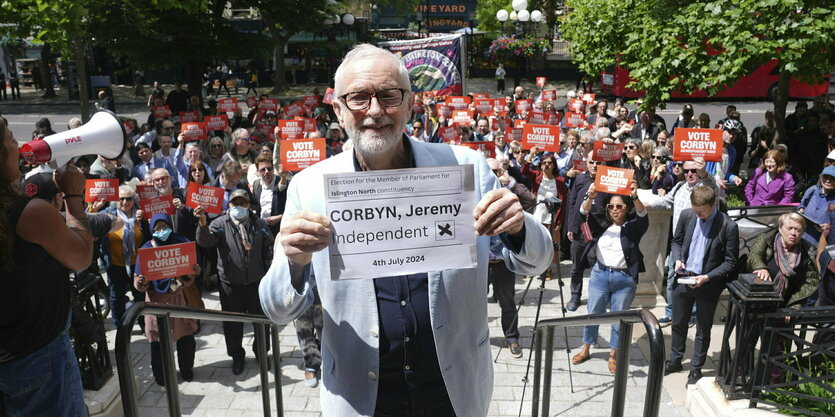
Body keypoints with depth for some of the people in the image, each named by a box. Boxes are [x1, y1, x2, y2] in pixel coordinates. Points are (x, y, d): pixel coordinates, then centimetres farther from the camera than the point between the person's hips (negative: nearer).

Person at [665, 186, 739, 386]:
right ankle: (675, 360, 37)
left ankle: (696, 369, 28)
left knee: (703, 330, 11)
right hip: (683, 279, 4)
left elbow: (730, 261, -10)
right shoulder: (686, 215, -4)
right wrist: (677, 259, -7)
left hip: (708, 285, -4)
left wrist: (707, 277, -21)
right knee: (678, 323, 18)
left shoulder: (728, 226, -15)